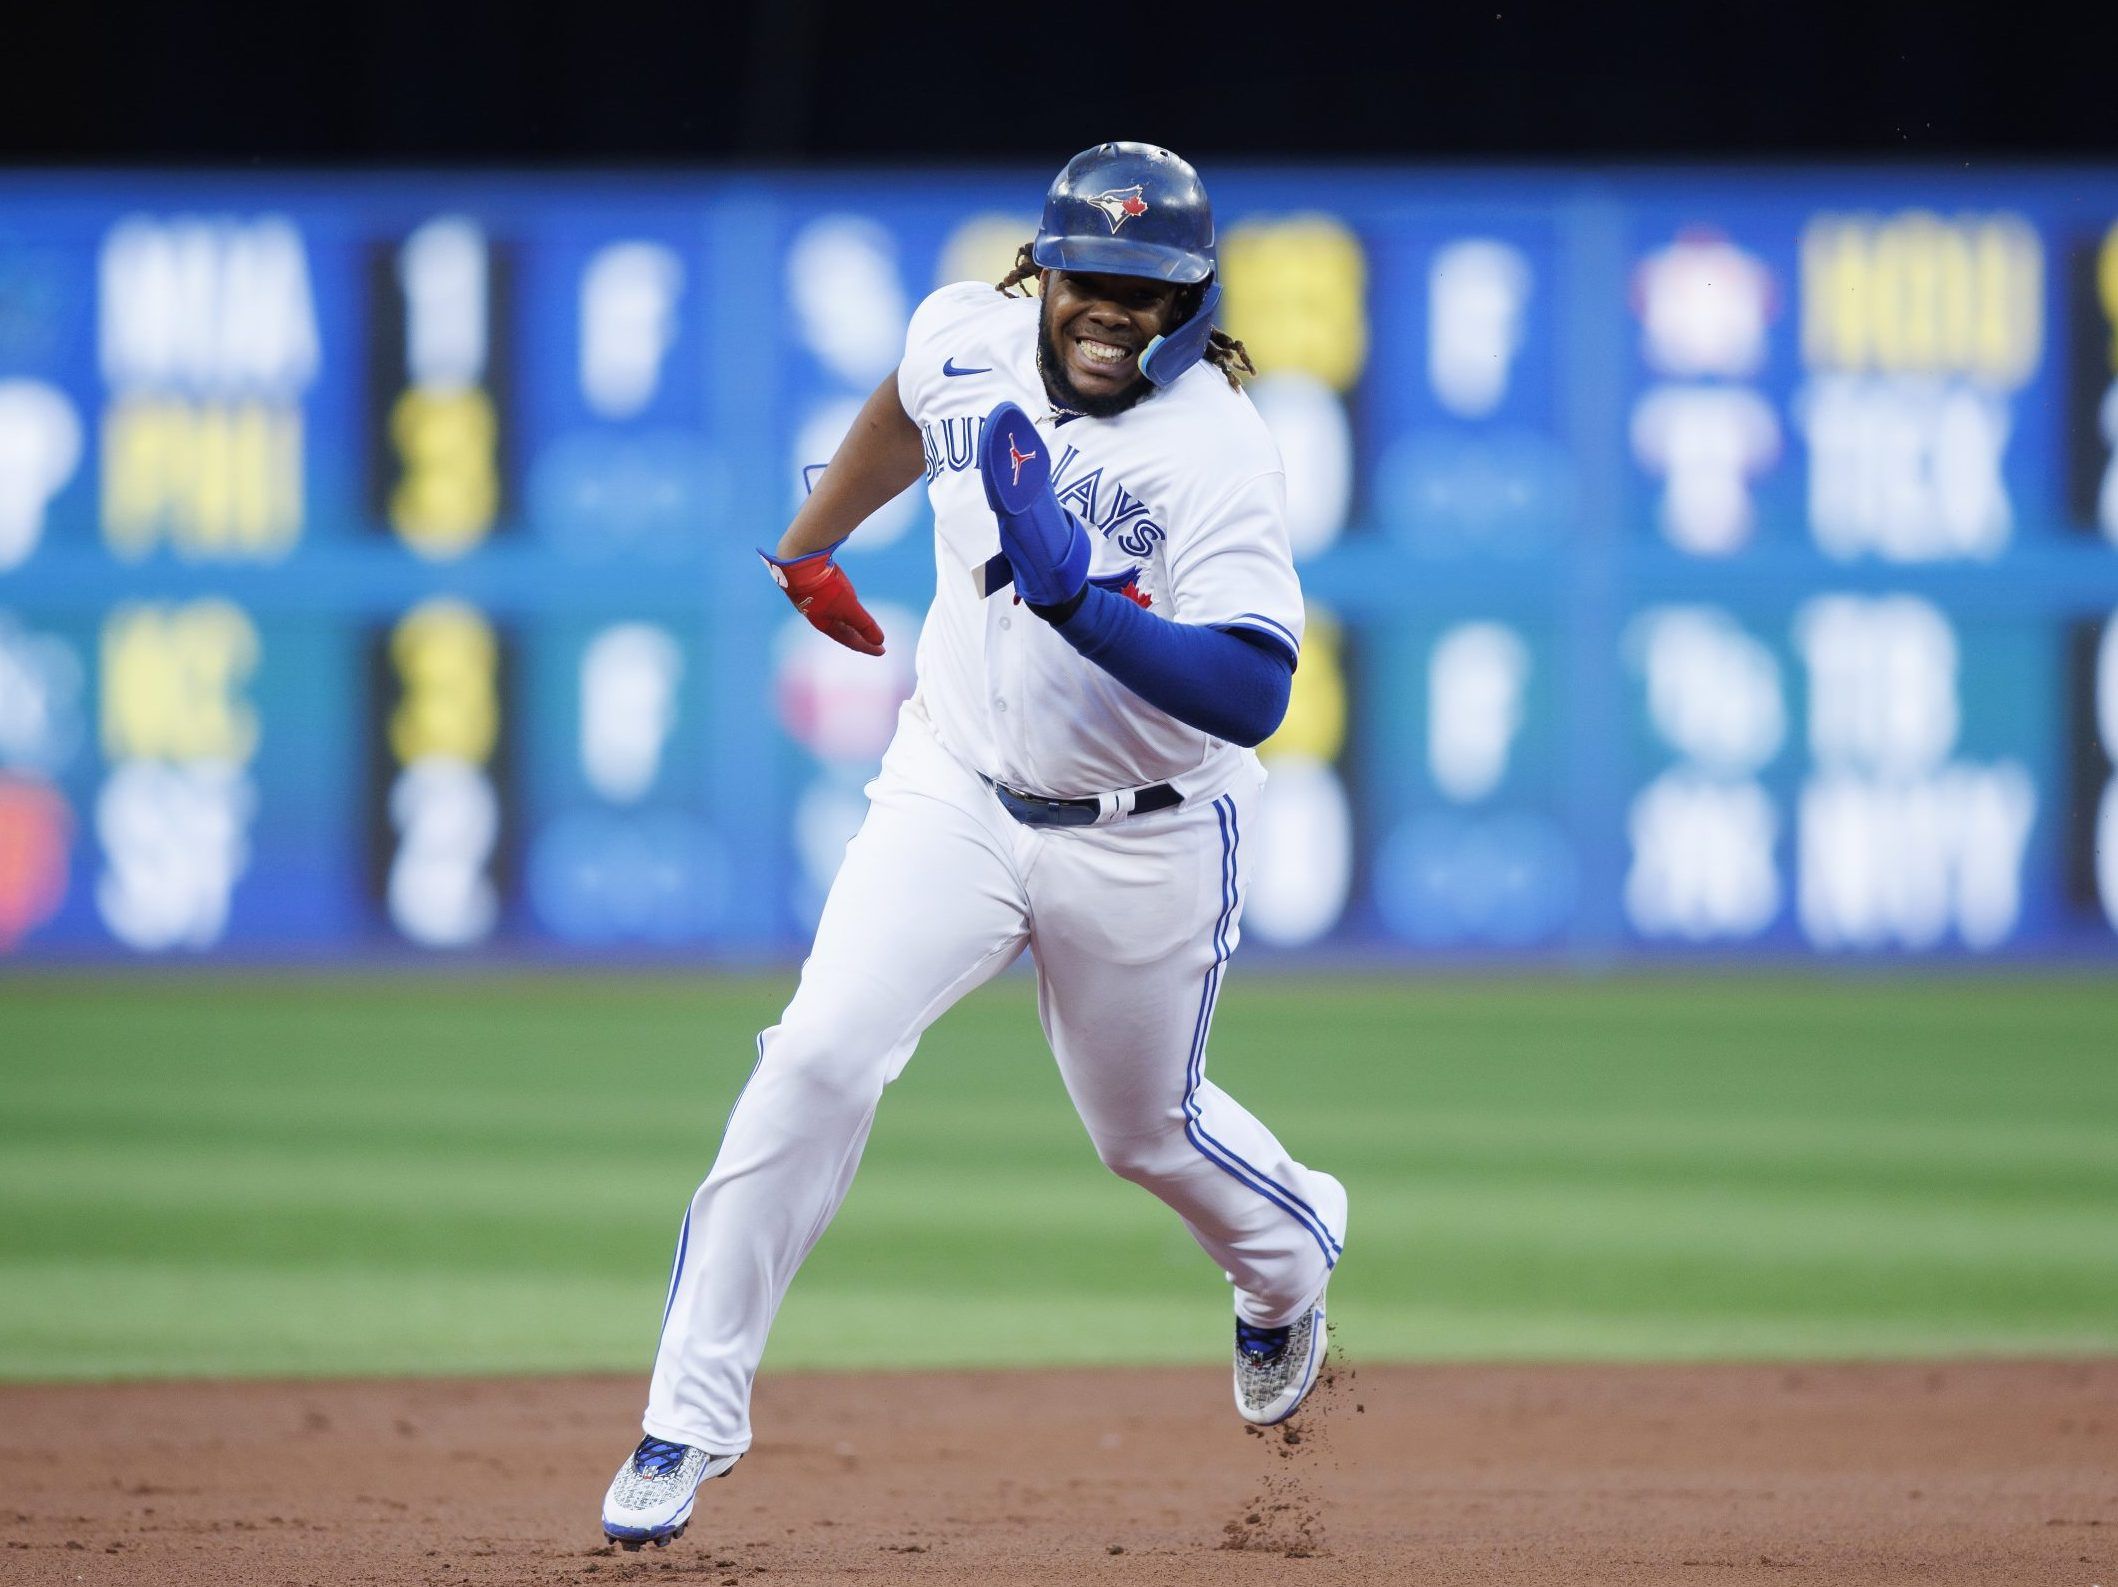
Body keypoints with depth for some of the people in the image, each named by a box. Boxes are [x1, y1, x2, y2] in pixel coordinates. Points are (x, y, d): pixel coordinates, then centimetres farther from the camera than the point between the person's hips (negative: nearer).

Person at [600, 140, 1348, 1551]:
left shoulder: (1218, 453, -24)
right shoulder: (968, 340, -9)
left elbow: (1253, 696, -34)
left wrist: (1076, 597, -44)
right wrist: (810, 547, 29)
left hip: (1142, 840, -3)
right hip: (956, 790, 3)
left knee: (1149, 1130, 16)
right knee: (820, 1059, -17)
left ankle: (1291, 1258, 53)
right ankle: (692, 1418, -11)